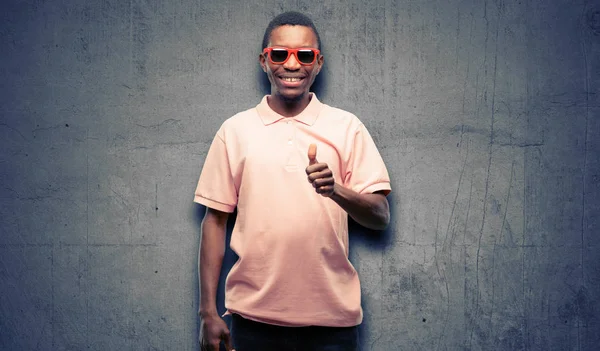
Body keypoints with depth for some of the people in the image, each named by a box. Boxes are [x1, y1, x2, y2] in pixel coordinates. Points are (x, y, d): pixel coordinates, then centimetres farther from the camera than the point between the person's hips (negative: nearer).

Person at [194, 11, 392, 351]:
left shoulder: (346, 127, 0)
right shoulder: (235, 130, 2)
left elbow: (381, 217, -3)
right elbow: (215, 220, 4)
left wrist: (335, 190, -22)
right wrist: (209, 311, 1)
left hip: (331, 317, 0)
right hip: (254, 316, 1)